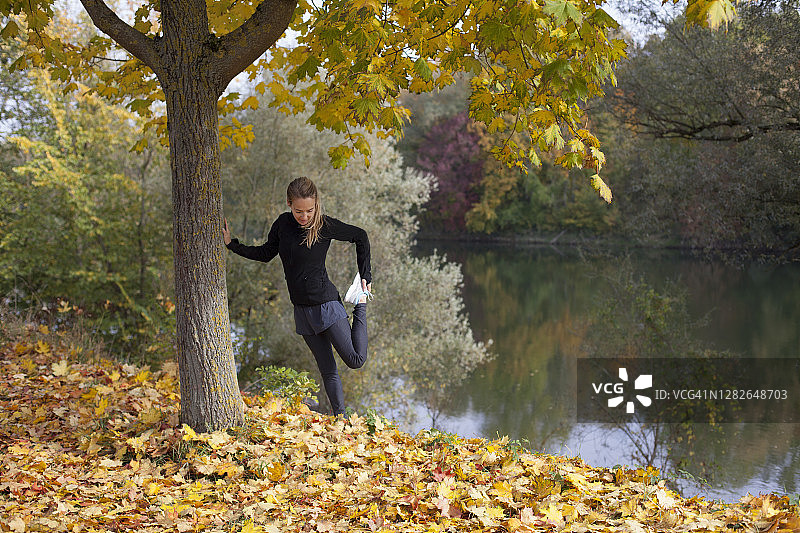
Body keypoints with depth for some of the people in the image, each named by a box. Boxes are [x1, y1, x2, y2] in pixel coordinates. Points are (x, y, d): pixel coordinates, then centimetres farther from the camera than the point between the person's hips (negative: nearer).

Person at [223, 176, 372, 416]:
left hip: (326, 304, -4)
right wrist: (232, 244, 10)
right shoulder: (283, 224, 0)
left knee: (355, 360, -6)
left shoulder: (325, 225, -13)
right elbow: (266, 254, 16)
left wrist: (365, 276, 3)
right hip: (301, 308, 4)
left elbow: (360, 237, 1)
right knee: (327, 370, 7)